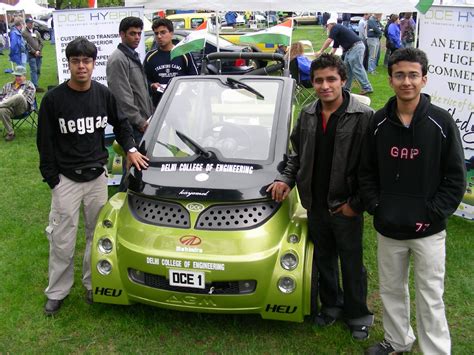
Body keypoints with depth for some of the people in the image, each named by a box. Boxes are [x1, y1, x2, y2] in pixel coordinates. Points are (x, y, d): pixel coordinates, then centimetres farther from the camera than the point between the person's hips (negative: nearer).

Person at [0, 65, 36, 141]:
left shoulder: (29, 85, 18)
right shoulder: (8, 85, 33)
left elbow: (28, 100, 4)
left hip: (22, 108, -3)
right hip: (9, 107, 4)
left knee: (19, 96, -39)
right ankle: (10, 133, -25)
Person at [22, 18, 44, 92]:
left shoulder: (36, 32, 16)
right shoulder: (24, 33, -1)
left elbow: (41, 42, 13)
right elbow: (26, 44, -9)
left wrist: (39, 50, -3)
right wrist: (34, 52, -13)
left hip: (39, 54, 6)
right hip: (31, 55, -6)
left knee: (38, 70, 7)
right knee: (34, 70, -10)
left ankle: (34, 85, 15)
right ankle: (35, 86, -12)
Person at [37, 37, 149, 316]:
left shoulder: (104, 94, -1)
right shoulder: (54, 99, -10)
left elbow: (121, 124, 15)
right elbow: (45, 143, -5)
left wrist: (131, 149, 0)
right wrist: (52, 179, -7)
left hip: (97, 175, 3)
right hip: (66, 178, -3)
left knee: (97, 234, 12)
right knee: (62, 240, 3)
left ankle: (93, 284, 29)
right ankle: (57, 292, 20)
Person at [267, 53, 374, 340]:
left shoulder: (363, 117, -16)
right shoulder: (307, 115, 4)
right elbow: (298, 154, 16)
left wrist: (356, 204, -15)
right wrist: (286, 179, 1)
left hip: (346, 208, -5)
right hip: (315, 205, 5)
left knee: (352, 264, 11)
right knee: (324, 260, 20)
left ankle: (358, 316, 31)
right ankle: (331, 305, 41)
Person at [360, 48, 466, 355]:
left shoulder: (441, 122, -8)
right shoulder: (379, 123, 1)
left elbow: (456, 177, -5)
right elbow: (367, 171, 8)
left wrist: (432, 215, -12)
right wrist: (376, 207, -3)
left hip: (428, 231, -3)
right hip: (388, 227, 4)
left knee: (431, 298, 5)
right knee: (391, 290, 19)